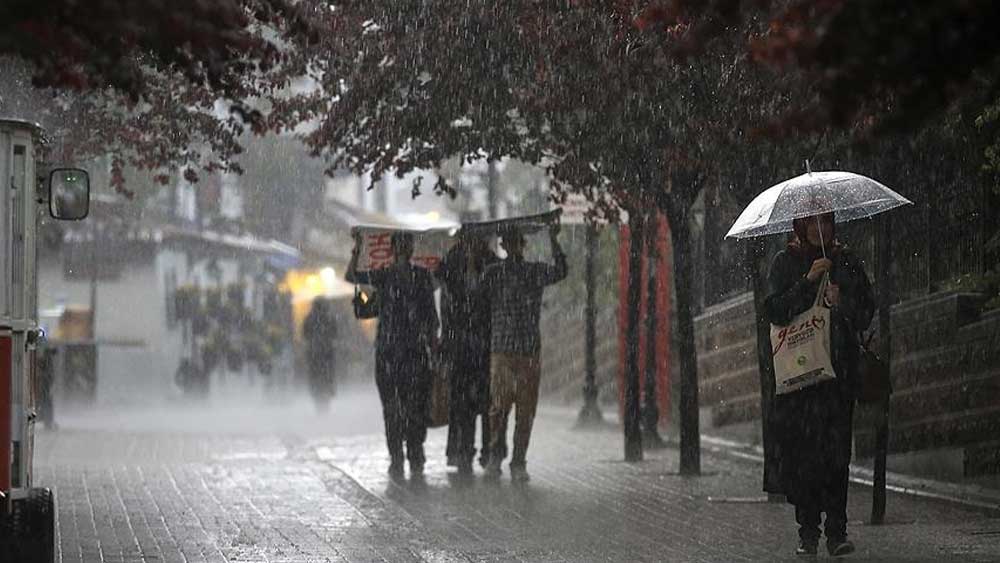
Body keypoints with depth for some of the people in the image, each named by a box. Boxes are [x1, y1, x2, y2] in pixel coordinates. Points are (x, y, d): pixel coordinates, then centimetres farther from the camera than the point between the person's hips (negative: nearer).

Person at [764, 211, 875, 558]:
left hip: (838, 368, 1)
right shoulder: (785, 263, 9)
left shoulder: (847, 263, 13)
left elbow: (866, 314, 10)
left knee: (836, 448, -9)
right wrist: (808, 281, -13)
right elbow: (775, 310, -4)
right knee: (801, 448, -6)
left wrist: (842, 303, -9)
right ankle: (808, 531, 0)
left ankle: (837, 530, -10)